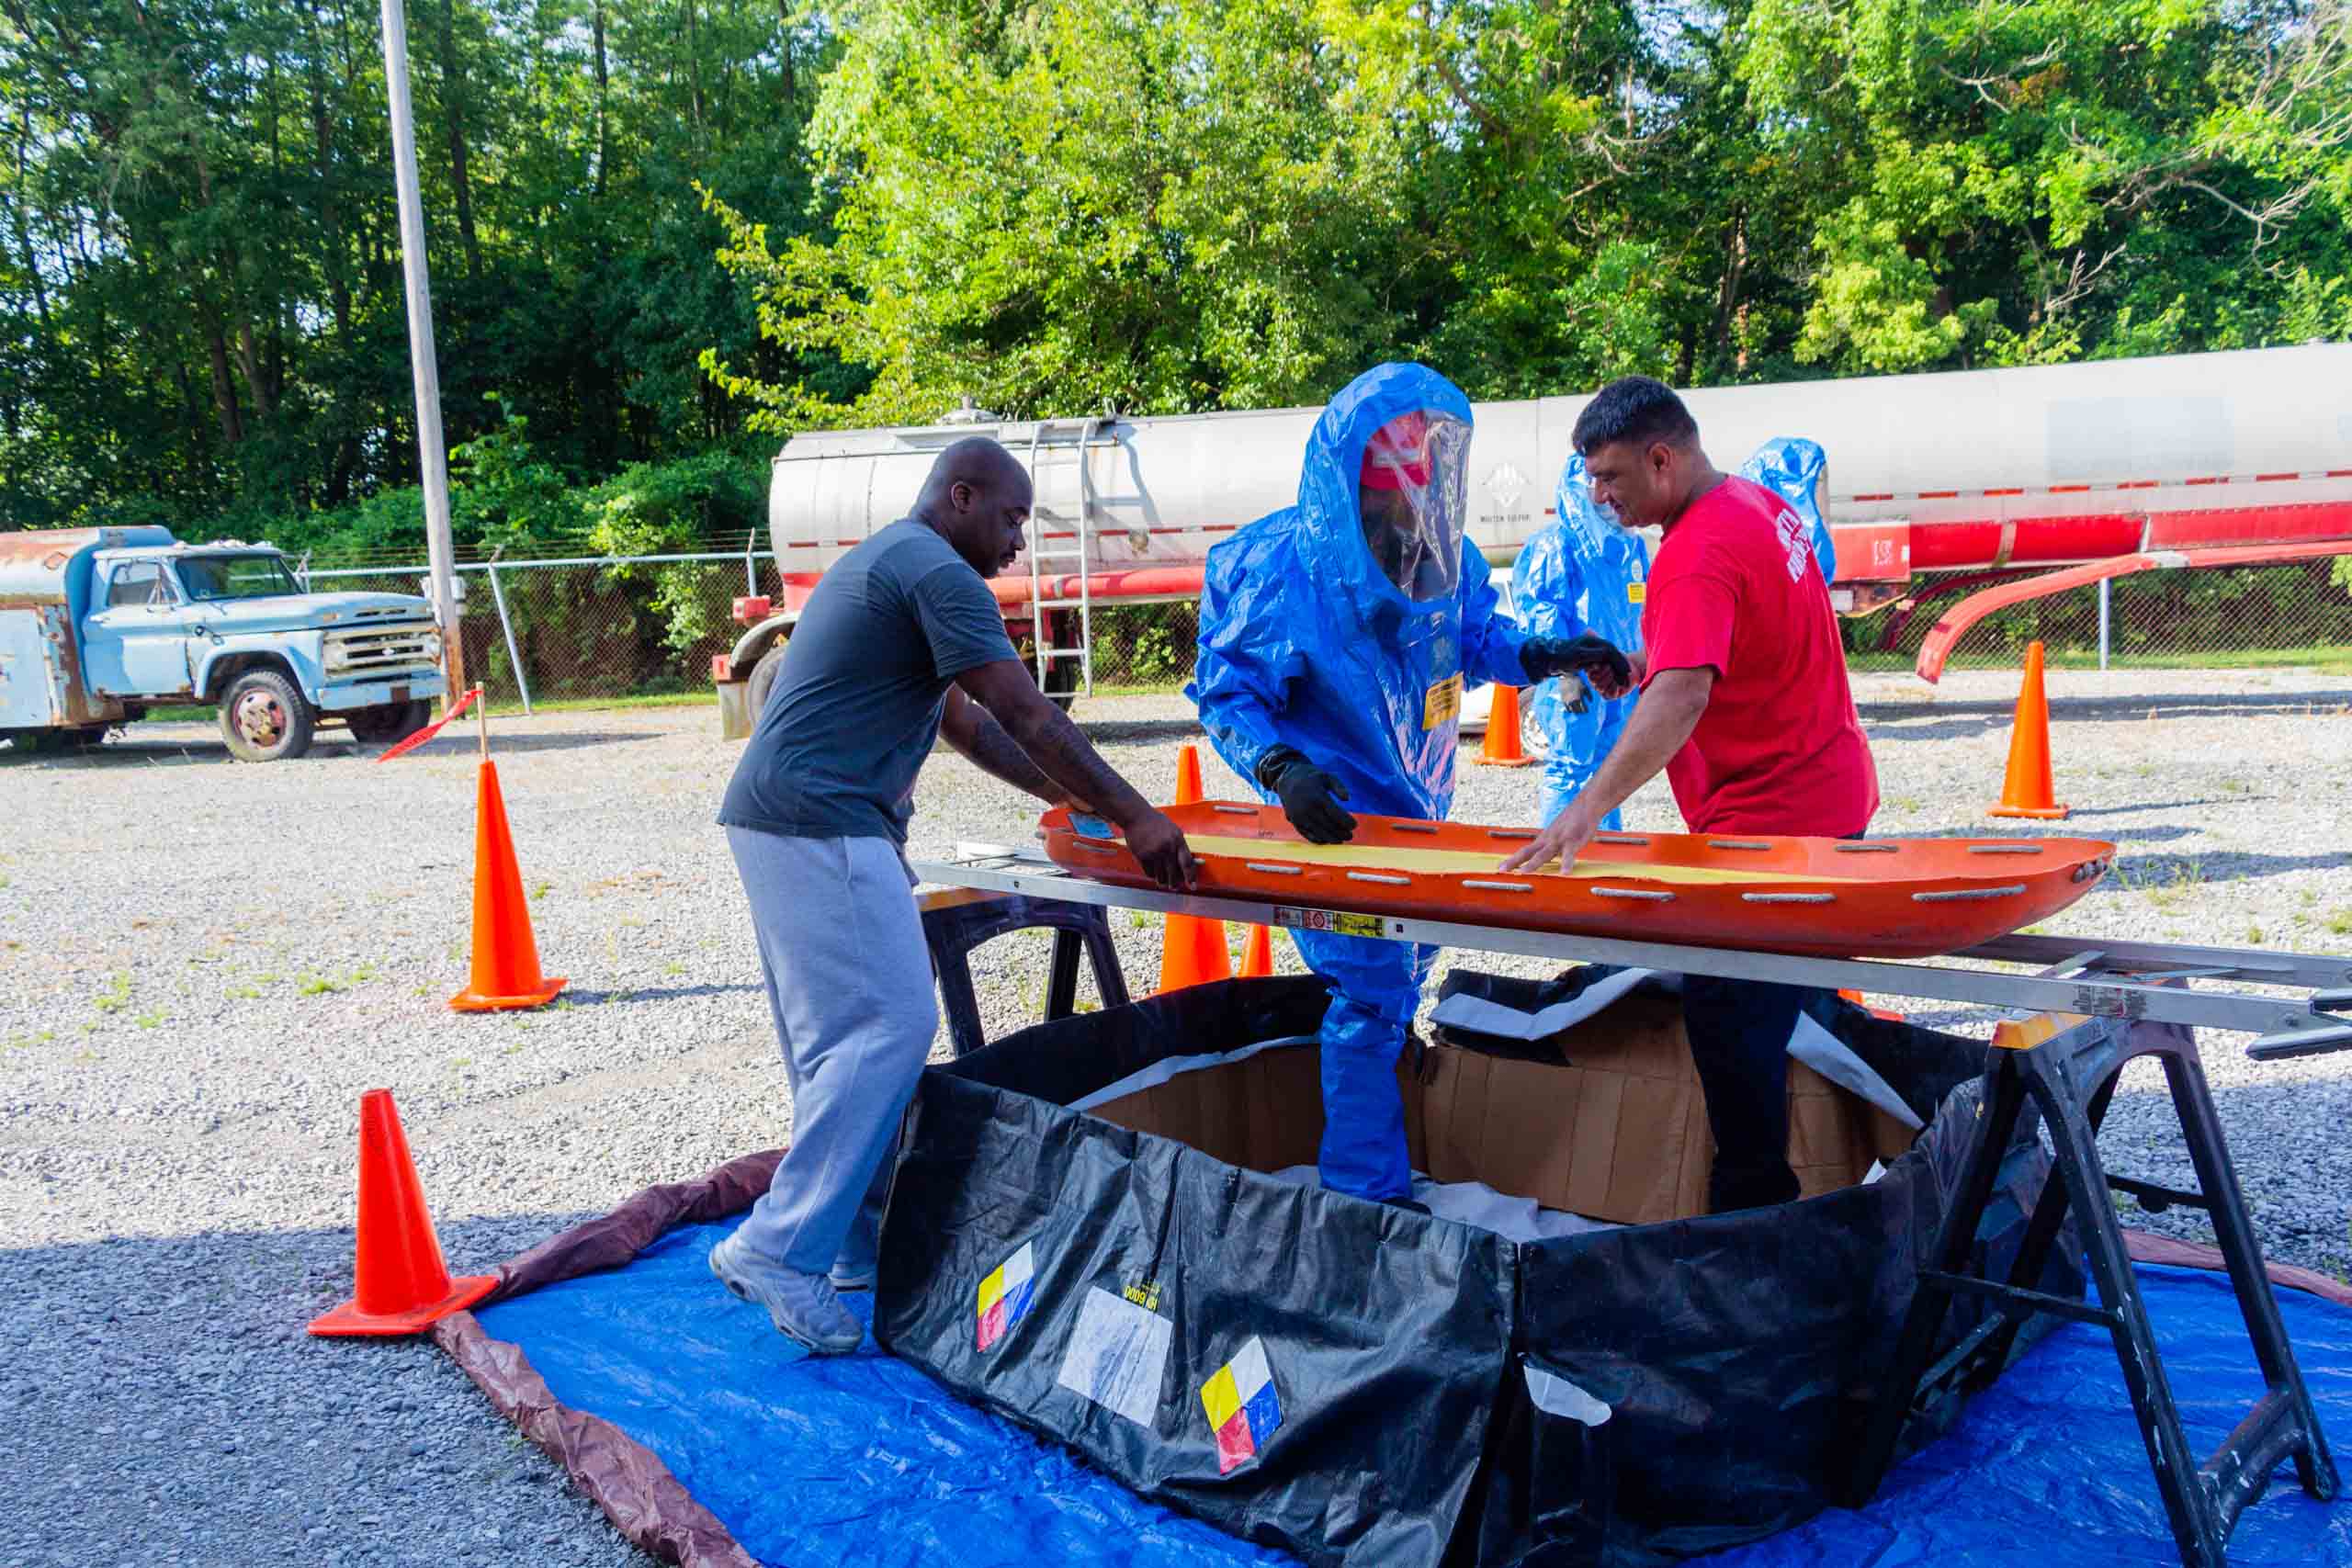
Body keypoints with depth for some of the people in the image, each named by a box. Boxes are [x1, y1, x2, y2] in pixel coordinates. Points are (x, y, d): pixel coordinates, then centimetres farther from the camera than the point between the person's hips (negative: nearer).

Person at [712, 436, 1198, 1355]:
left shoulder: (885, 561, 24)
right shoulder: (938, 573, -10)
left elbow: (963, 721, 26)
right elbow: (1028, 716, -13)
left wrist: (1064, 795, 23)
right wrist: (1134, 819, -8)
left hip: (781, 821, 11)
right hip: (823, 828, -11)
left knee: (838, 1040, 12)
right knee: (888, 1029, -12)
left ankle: (857, 1243, 19)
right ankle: (778, 1249, -10)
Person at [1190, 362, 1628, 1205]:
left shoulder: (1442, 552, -5)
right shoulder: (1276, 567, -21)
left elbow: (1475, 638, 11)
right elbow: (1225, 695, -17)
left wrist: (1545, 655, -8)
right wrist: (1281, 768, -33)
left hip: (1420, 808, 7)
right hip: (1335, 817, -7)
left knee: (1403, 978, 19)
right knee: (1370, 996, -7)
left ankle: (1369, 1162, 39)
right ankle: (1367, 1195, 8)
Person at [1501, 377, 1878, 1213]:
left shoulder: (1698, 555, -24)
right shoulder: (1764, 505, 8)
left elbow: (1683, 695, -38)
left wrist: (1587, 810, -46)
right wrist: (1641, 664, 5)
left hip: (1766, 824, -11)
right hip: (1834, 800, 11)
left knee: (1728, 1017, -2)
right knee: (1802, 1001, 23)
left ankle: (1752, 1208, 8)